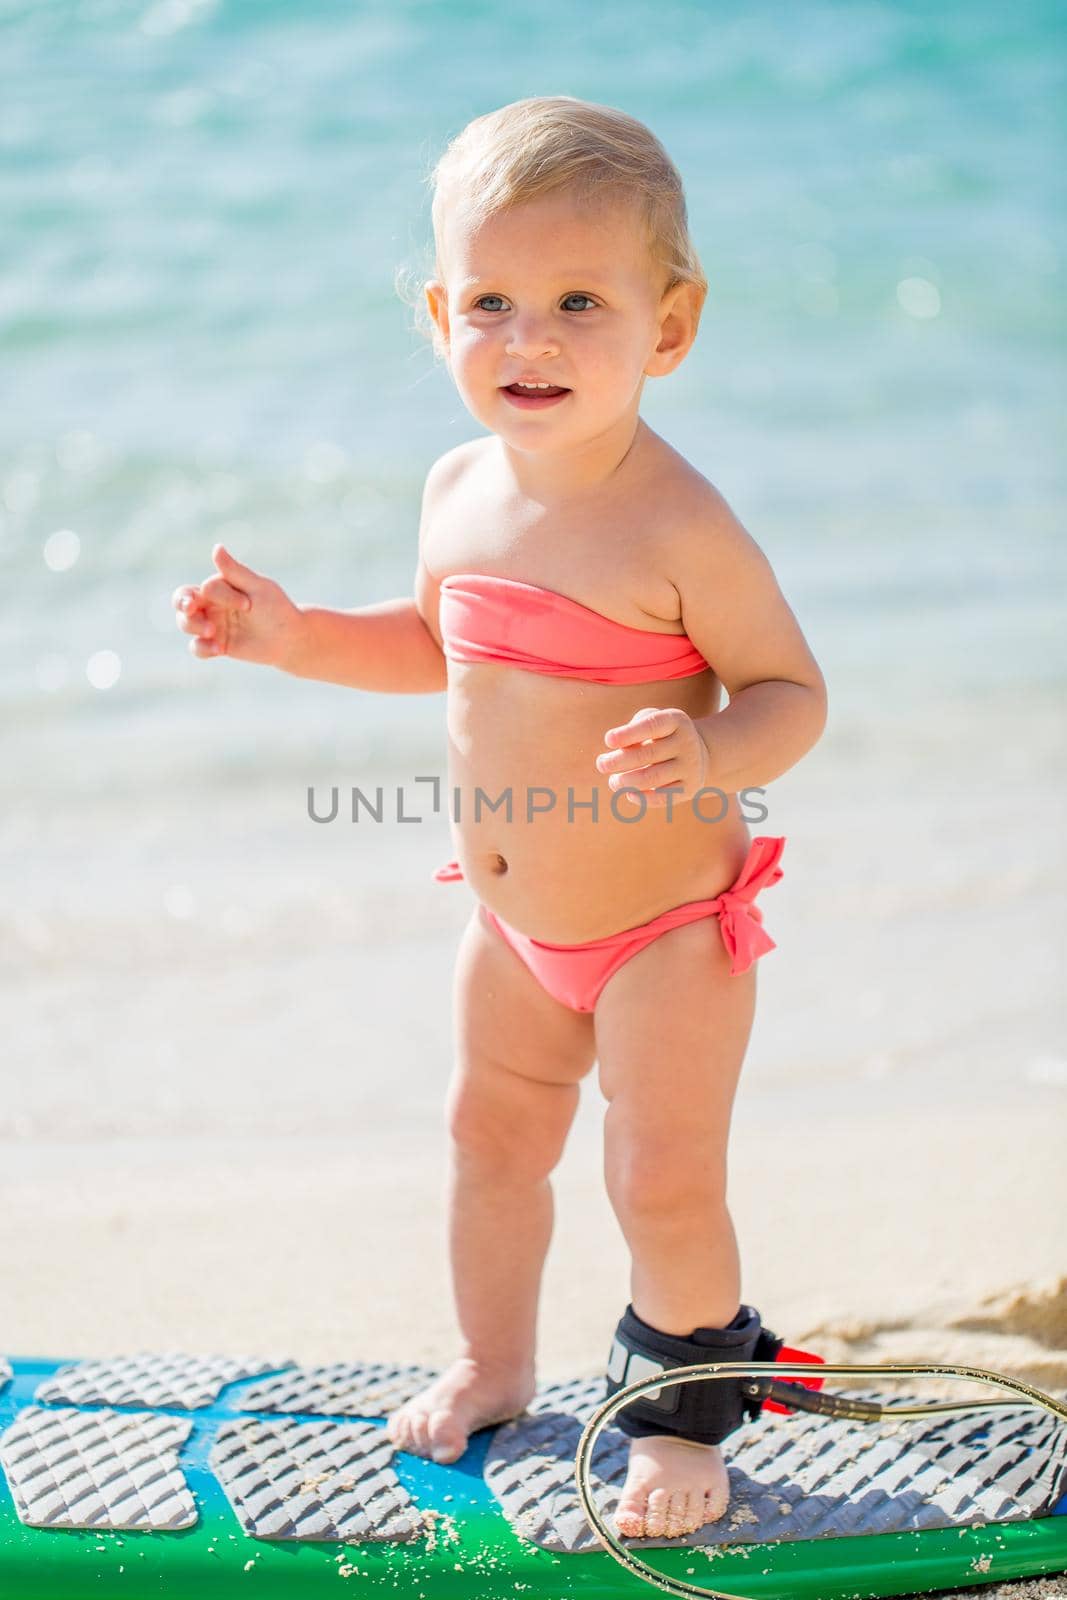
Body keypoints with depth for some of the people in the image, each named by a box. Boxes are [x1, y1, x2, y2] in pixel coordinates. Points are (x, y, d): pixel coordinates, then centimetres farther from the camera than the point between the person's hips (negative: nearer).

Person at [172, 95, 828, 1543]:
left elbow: (792, 690, -20)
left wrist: (711, 755, -39)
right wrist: (293, 636, 3)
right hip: (515, 924, 7)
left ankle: (682, 1410, 26)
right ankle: (495, 1367, 45)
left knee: (665, 1183, -1)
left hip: (668, 923, -7)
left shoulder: (678, 525, -26)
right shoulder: (462, 487, -4)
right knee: (492, 1133, 21)